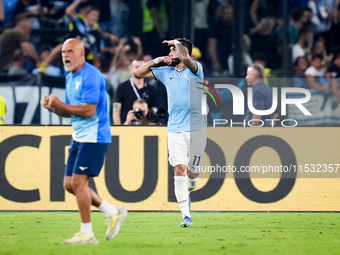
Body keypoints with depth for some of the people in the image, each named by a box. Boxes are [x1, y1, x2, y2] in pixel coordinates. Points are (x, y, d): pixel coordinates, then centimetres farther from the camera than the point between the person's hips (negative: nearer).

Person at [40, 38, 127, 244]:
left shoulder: (91, 76, -16)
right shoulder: (70, 78, 15)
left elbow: (88, 111, -23)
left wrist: (59, 104, -19)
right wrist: (53, 108, 0)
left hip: (94, 138, -10)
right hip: (79, 138, 10)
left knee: (78, 182, -11)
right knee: (69, 184, 8)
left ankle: (87, 233, -2)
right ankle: (113, 212, 19)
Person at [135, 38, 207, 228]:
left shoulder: (196, 69, -3)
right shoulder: (166, 72, 11)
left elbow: (186, 59, -26)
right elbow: (139, 73, 14)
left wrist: (177, 43, -12)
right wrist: (156, 60, 5)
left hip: (196, 128, -3)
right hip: (175, 130, 3)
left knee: (192, 172, 2)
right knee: (179, 170, -11)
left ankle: (188, 191, 39)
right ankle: (186, 216, -13)